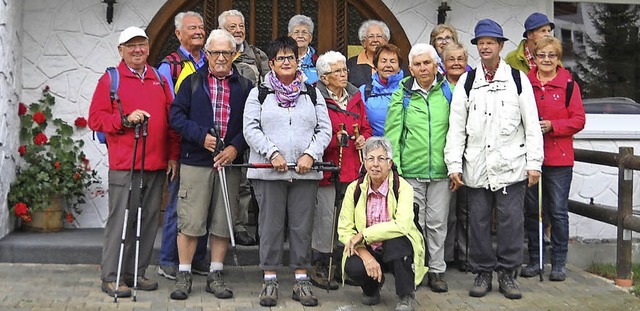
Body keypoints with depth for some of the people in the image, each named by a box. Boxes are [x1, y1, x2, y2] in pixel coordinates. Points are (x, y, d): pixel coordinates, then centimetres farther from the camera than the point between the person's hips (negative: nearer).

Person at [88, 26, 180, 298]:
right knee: (121, 220, -4)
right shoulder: (110, 79, 4)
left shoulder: (160, 79, 16)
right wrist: (125, 119, -15)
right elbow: (95, 118, -1)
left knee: (148, 220, 7)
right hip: (124, 165, -4)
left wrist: (173, 155, 11)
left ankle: (136, 272, 19)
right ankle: (110, 277, 5)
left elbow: (171, 118, 16)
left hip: (157, 164, 5)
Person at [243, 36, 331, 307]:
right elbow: (251, 129, -2)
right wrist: (272, 153, -14)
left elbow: (324, 129, 7)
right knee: (270, 225, 2)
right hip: (268, 172, -1)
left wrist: (310, 155, -9)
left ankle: (301, 281, 14)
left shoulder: (312, 94, 14)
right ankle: (270, 280, 13)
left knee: (302, 226, 4)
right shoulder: (259, 94, 9)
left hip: (306, 172, 2)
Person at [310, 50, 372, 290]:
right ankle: (320, 267, 8)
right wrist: (334, 139, -19)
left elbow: (365, 127, 23)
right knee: (326, 216, -4)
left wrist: (363, 138, 4)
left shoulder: (355, 97, 15)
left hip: (352, 169, 6)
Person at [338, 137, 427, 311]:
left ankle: (407, 297, -13)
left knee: (394, 239, -35)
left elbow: (402, 225, -30)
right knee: (353, 267, -30)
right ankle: (371, 289, 10)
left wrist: (363, 234, -27)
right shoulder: (355, 189, -5)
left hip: (397, 250, -2)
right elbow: (344, 229, -9)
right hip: (367, 250, 2)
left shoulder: (402, 187, -14)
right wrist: (365, 255, -25)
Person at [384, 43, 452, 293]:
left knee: (437, 222, 7)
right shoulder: (402, 95, 3)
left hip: (441, 170, 1)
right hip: (410, 171, -1)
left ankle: (437, 270, 18)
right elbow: (392, 133, 0)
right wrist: (393, 168, -6)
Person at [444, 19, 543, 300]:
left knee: (511, 221, 2)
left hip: (511, 165, -1)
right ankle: (482, 272, 20)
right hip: (476, 166, 1)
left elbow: (532, 124, 2)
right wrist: (454, 165, -2)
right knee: (479, 221, 7)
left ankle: (507, 273, 16)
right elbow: (456, 126, 4)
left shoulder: (517, 79, 4)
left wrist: (534, 163, -3)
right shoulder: (466, 81, 7)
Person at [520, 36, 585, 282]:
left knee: (558, 211, 2)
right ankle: (534, 260, 21)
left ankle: (559, 262, 13)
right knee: (531, 210, 9)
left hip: (559, 159, -2)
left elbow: (578, 120, -2)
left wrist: (552, 125, -15)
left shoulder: (569, 85, 1)